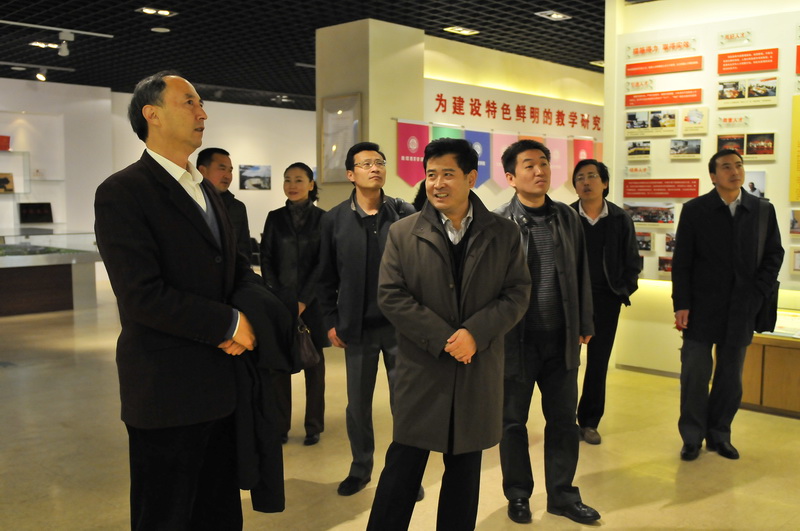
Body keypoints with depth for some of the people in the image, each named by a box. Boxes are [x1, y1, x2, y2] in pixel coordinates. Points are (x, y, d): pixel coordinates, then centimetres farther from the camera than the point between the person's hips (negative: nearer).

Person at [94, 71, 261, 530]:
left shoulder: (206, 190, 14)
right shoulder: (122, 192, -13)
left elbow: (237, 265, 14)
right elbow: (142, 295, -22)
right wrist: (228, 323, -15)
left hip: (221, 384, 8)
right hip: (168, 390, -7)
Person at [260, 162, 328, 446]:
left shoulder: (322, 218, 1)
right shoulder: (275, 218, 8)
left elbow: (323, 263, -3)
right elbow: (266, 260, 5)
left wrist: (303, 301, -10)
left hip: (311, 302, -2)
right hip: (280, 302, 2)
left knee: (313, 364, 4)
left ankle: (314, 426, 14)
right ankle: (280, 426, 13)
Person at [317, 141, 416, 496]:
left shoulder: (405, 214, -2)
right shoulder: (334, 219, 1)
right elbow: (326, 277, 5)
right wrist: (331, 322, 2)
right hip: (357, 327, 1)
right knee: (358, 404, 12)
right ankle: (360, 468, 30)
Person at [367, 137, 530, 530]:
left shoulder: (503, 233, 3)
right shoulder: (402, 233, 0)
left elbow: (517, 292, -1)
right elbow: (391, 295, -6)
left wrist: (476, 332, -16)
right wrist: (443, 339, -15)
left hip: (479, 372, 2)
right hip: (421, 370, -1)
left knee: (465, 471, 13)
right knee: (403, 467, 4)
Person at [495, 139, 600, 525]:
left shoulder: (567, 218, 4)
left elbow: (581, 274, 11)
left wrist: (584, 326, 11)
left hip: (561, 340, 4)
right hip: (516, 341, -4)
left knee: (563, 420, 13)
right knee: (513, 422, 12)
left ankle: (562, 494, 30)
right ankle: (518, 494, 30)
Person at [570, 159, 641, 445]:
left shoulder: (620, 219, 0)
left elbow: (632, 262, 7)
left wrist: (624, 290, -3)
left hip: (606, 299, 2)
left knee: (598, 363, 8)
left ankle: (589, 422, 19)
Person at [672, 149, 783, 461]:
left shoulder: (763, 210, 6)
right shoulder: (695, 210, -1)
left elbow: (774, 256, 9)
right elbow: (681, 261, -2)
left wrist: (757, 295, -3)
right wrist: (681, 305, -8)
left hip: (741, 312, 2)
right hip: (701, 309, -2)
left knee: (730, 378, 9)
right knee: (695, 375, 1)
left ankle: (719, 436, 23)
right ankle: (692, 438, 14)